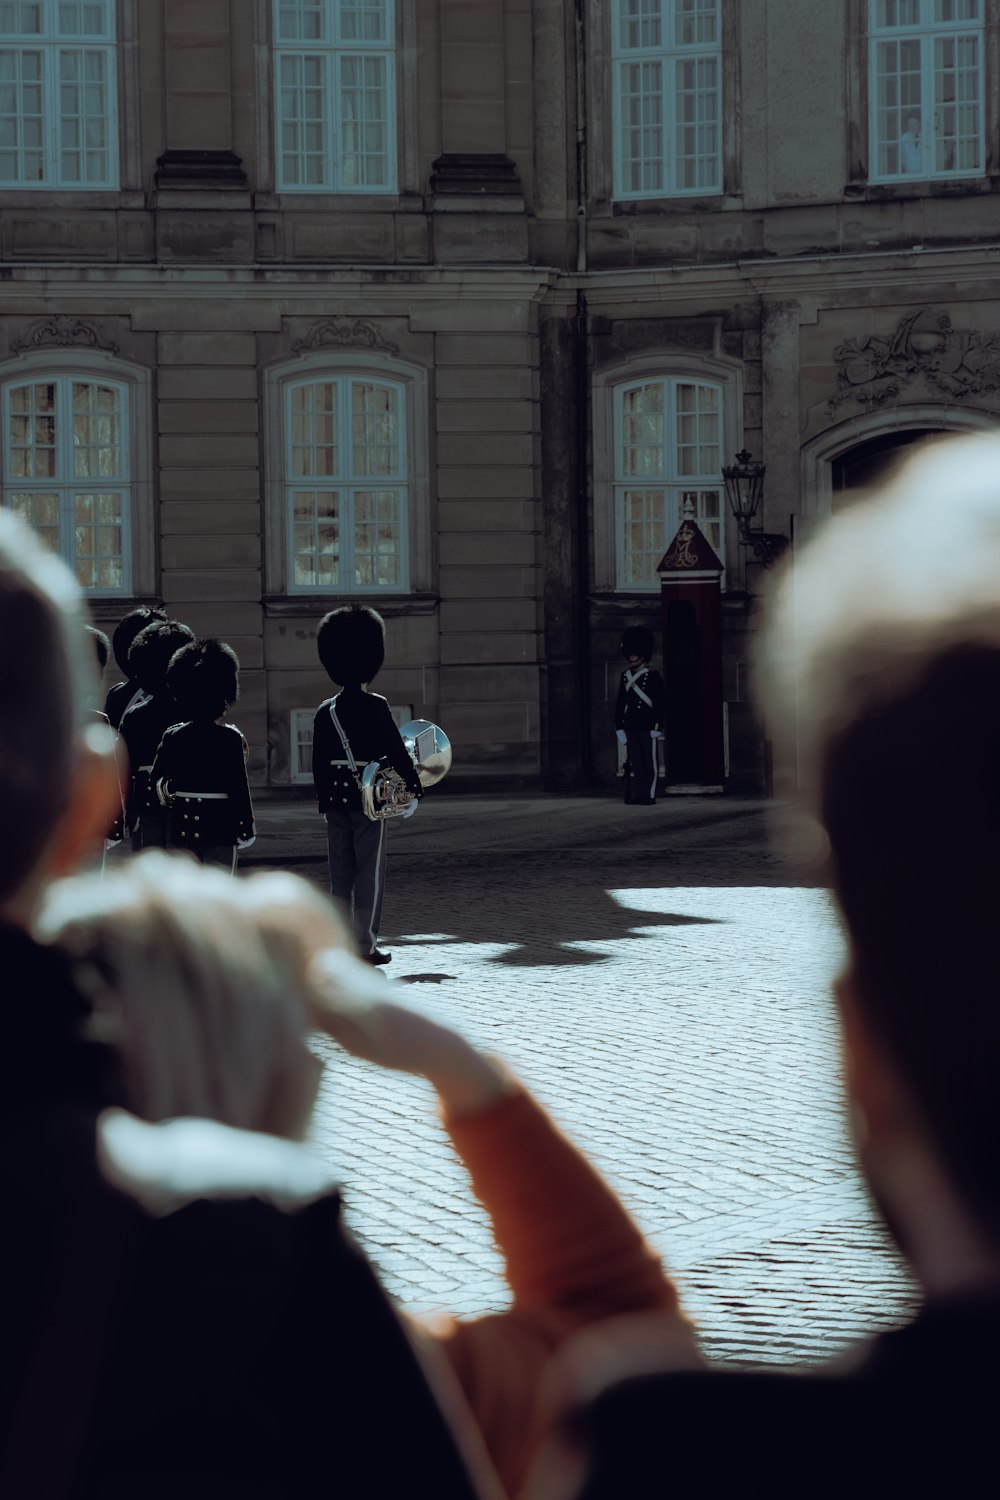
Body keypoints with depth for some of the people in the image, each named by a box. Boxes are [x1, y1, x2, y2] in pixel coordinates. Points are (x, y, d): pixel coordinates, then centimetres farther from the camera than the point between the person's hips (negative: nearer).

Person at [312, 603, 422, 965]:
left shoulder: (325, 711, 5)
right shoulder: (375, 707, -10)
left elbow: (318, 762, 9)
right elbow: (395, 750, -10)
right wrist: (414, 785, 2)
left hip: (336, 798, 5)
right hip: (371, 797, -5)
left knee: (340, 872, 10)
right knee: (370, 871, -1)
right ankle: (365, 945, -2)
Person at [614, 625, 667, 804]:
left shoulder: (652, 675, -3)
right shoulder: (626, 676, 11)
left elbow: (661, 702, -4)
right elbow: (619, 704, 14)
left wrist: (658, 727, -9)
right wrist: (619, 728, 8)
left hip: (648, 728, -5)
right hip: (631, 728, 5)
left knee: (649, 762, -2)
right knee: (634, 763, 3)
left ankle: (649, 796, 0)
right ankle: (636, 795, 6)